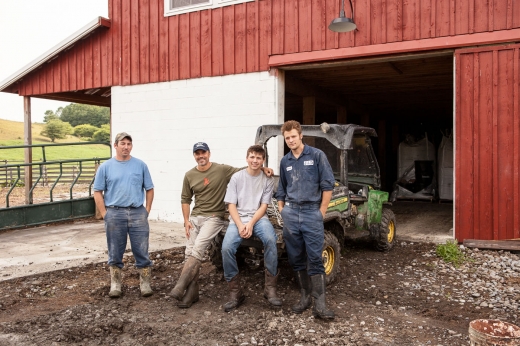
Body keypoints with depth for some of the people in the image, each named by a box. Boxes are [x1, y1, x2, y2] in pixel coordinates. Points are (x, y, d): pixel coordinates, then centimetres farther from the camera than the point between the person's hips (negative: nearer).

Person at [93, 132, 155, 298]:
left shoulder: (140, 165, 6)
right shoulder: (105, 167, 5)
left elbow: (149, 189, 9)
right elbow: (97, 192, 5)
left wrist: (147, 210, 1)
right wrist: (105, 214, -3)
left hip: (138, 213, 0)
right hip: (114, 214, 0)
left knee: (142, 251, 3)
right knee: (115, 253, 9)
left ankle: (145, 283, 14)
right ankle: (115, 284, 22)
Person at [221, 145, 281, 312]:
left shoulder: (268, 180, 4)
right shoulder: (236, 177, 3)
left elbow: (263, 206, -1)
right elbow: (231, 205, 0)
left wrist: (251, 224, -16)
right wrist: (240, 225, -15)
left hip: (259, 218, 0)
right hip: (238, 218, 0)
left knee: (270, 240, -32)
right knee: (226, 248, -27)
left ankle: (270, 288, -20)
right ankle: (235, 292, -11)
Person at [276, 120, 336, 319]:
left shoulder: (317, 155, -2)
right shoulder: (285, 162, 12)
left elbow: (327, 185, -4)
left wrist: (321, 212, -7)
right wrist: (282, 211, 11)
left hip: (312, 212, -4)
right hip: (290, 213, 5)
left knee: (315, 258, -6)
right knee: (296, 258, 8)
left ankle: (319, 304, -4)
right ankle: (305, 296, 20)